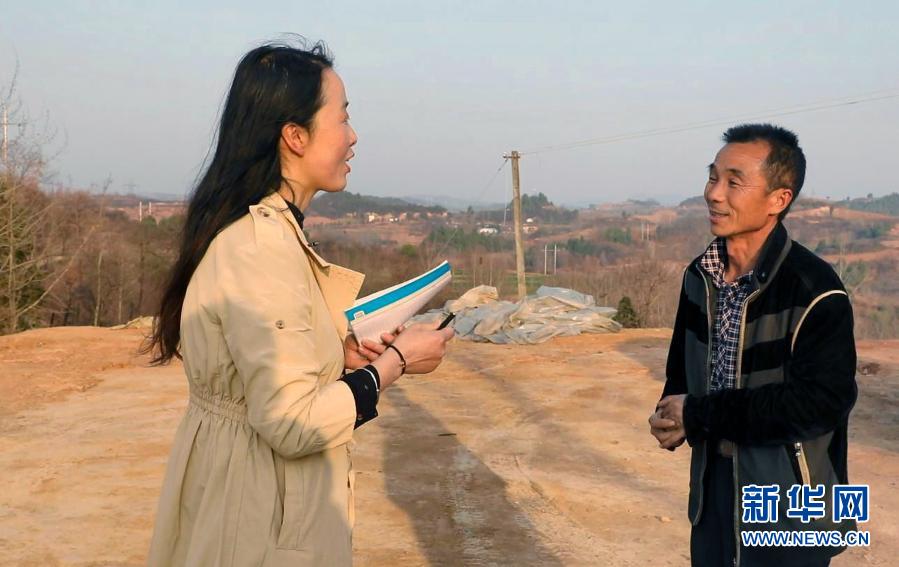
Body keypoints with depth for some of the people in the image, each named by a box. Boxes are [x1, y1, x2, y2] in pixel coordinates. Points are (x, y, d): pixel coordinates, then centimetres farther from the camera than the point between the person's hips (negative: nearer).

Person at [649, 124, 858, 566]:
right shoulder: (701, 277, 2)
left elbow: (823, 400, -26)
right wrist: (671, 415, -9)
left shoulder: (814, 291, -20)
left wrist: (699, 415, -22)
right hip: (713, 486, 6)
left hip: (788, 509, -6)